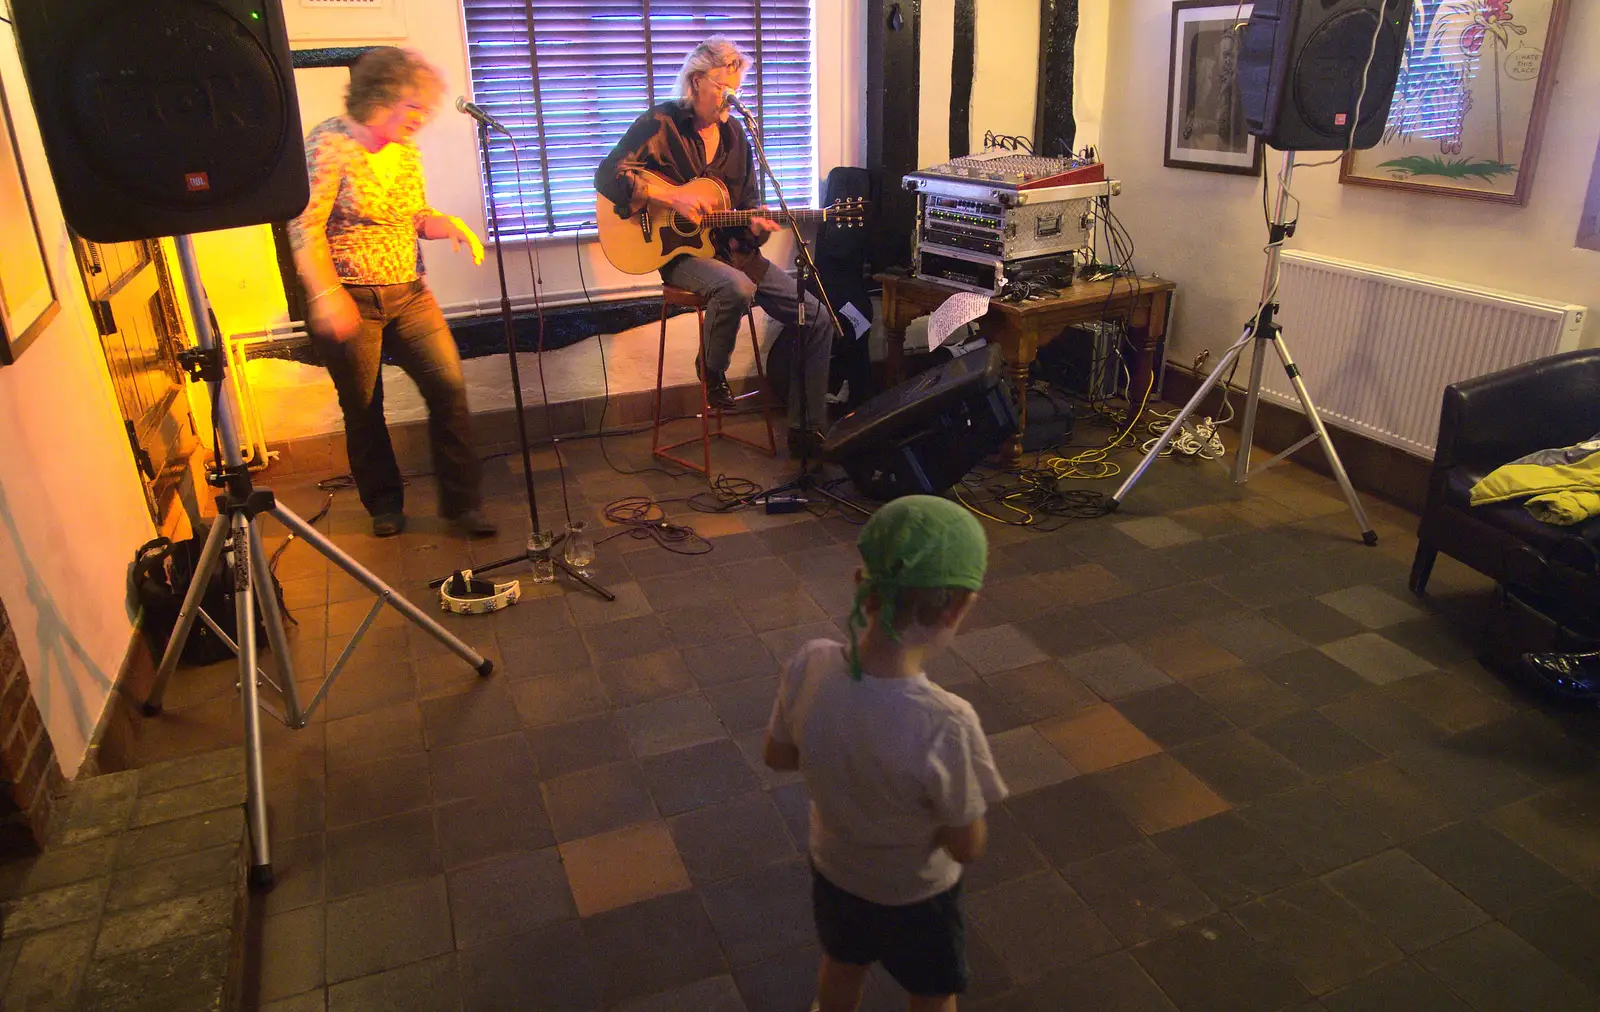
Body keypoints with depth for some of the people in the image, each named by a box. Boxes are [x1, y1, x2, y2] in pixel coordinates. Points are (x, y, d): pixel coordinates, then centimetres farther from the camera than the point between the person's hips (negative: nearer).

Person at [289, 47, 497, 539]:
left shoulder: (406, 150, 8)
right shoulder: (330, 144, -11)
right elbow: (305, 227, -15)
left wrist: (448, 224, -3)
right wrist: (327, 296, -24)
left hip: (408, 292, 5)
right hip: (349, 301, -5)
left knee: (449, 385, -5)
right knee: (363, 408, 6)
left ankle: (461, 502, 6)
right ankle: (384, 505, 26)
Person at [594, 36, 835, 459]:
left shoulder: (735, 137, 13)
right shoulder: (661, 125, -5)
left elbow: (748, 204, 16)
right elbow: (608, 175, -15)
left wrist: (754, 224, -8)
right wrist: (672, 196, -23)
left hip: (732, 250, 6)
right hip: (680, 251, -6)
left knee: (816, 317, -6)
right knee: (738, 287, -40)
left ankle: (807, 432, 2)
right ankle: (712, 368, -7)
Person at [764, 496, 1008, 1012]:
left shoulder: (809, 664, -28)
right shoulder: (945, 724, -40)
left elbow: (778, 756, -8)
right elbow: (968, 848, -23)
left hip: (833, 869, 4)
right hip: (914, 895, -3)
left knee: (841, 967, 34)